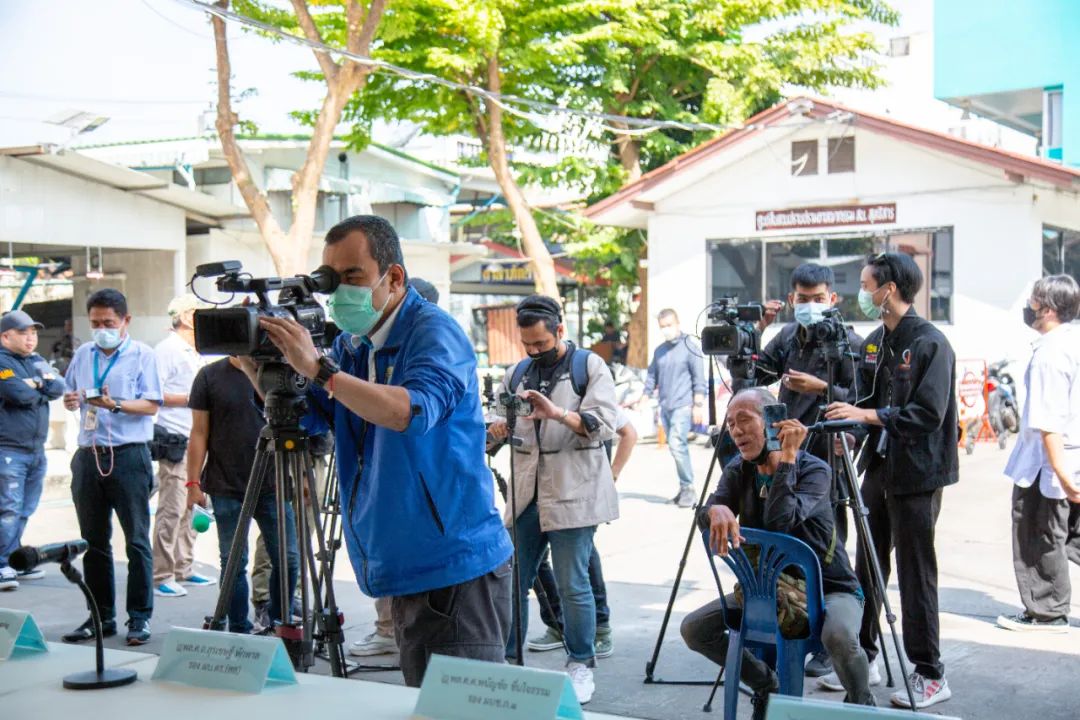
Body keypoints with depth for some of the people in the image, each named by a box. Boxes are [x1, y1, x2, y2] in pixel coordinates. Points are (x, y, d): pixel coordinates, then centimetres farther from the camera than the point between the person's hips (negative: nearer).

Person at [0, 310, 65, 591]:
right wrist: (42, 391, -2)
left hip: (36, 449, 8)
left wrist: (37, 384, -12)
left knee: (24, 511, 12)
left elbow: (59, 387, 3)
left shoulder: (38, 362, 16)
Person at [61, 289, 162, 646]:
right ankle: (101, 616, 18)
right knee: (93, 541, 10)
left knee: (137, 541, -3)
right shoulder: (82, 355, 14)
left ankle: (139, 617, 3)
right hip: (89, 455, 5)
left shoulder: (142, 354, -1)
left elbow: (152, 405, -6)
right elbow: (70, 393, 21)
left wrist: (116, 404, -21)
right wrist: (70, 401, -2)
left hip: (128, 455, -5)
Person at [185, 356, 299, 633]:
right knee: (233, 562, 3)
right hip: (226, 488, -2)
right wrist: (193, 482, -4)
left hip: (273, 486, 2)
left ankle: (279, 623, 21)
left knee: (288, 559, 3)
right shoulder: (210, 376, 2)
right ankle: (239, 631, 14)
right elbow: (199, 433, 1)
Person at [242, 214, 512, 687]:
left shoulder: (433, 331, -13)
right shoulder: (352, 343, 12)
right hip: (406, 572, 9)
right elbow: (308, 418, 12)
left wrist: (318, 368, -31)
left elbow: (413, 410, -31)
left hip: (458, 570, -8)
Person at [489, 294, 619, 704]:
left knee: (572, 584, -2)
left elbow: (605, 424, -12)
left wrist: (558, 413, -28)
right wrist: (498, 428, -10)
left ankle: (581, 666, 11)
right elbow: (497, 424, 15)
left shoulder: (590, 367, 0)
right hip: (526, 493, 5)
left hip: (573, 493, -5)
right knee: (512, 580, 5)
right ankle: (508, 659, 17)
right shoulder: (517, 374, 16)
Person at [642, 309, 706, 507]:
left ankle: (687, 487, -9)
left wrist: (698, 405, -10)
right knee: (678, 448, 9)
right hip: (665, 407, 6)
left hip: (683, 406, -6)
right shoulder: (659, 350, 15)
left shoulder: (690, 346, -3)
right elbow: (652, 377, 21)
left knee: (677, 446, -17)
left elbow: (699, 378, -5)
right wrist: (644, 399, 12)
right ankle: (685, 489, 16)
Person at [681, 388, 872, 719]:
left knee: (839, 636, -38)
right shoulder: (738, 470, 0)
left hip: (828, 588, -5)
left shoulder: (814, 470, -17)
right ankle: (766, 685, 14)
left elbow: (779, 521, -33)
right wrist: (716, 510, -40)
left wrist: (787, 457, -31)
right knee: (694, 629, -10)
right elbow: (705, 515, -16)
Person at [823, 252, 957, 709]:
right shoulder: (875, 342, 11)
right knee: (867, 567, 13)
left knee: (915, 573, -3)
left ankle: (930, 675, 7)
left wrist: (868, 415, -22)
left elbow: (928, 413, -20)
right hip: (879, 467, 8)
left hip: (916, 474, -8)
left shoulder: (930, 343, -13)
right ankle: (861, 657, 25)